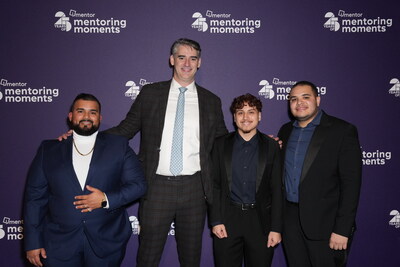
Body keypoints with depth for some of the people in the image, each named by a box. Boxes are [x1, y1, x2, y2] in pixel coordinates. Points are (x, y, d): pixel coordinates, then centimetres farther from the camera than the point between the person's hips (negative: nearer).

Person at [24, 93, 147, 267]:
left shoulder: (118, 145, 2)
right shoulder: (48, 150, 5)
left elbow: (139, 184, -1)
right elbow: (35, 197, 4)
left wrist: (106, 200, -15)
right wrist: (33, 243, 1)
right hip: (59, 245, 1)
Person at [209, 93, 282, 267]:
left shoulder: (271, 146, 2)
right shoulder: (221, 145, 4)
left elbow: (276, 189, 1)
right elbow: (215, 185, 3)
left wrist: (276, 228, -3)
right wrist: (215, 221, -4)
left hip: (260, 220, 0)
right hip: (227, 219, 0)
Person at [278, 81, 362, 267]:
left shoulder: (342, 131, -7)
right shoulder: (285, 131, 10)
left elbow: (351, 183, -11)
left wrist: (342, 229, -16)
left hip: (324, 222, -5)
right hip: (291, 219, 5)